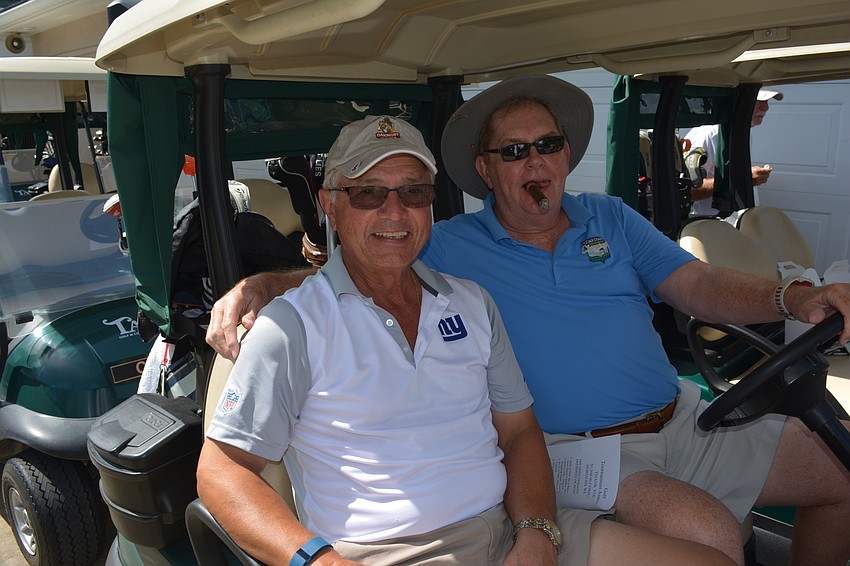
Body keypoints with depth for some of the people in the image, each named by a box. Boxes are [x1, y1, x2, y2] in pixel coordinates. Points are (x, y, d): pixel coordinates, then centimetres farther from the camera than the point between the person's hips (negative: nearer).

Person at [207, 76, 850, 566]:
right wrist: (256, 285, -21)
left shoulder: (611, 218, 9)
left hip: (685, 421, 6)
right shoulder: (449, 247, -1)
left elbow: (700, 285, 3)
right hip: (577, 446, -5)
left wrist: (794, 297, -15)